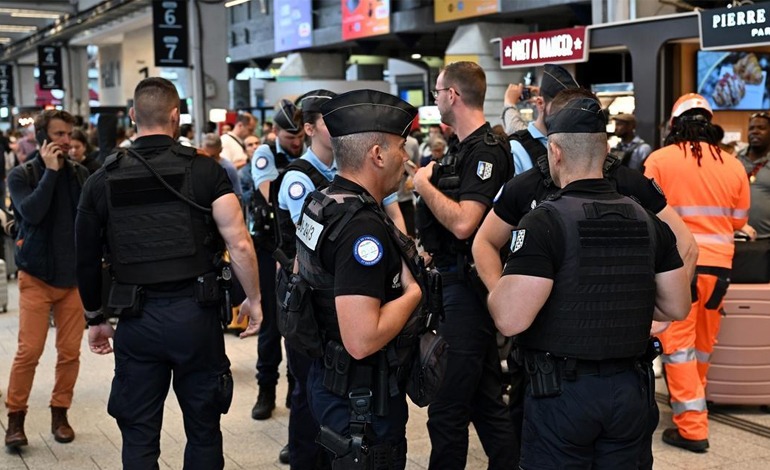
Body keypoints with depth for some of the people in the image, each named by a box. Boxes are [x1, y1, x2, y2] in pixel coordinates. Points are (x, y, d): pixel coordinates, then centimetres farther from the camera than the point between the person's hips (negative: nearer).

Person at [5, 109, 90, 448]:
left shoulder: (80, 174, 3)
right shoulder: (21, 175, -3)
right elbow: (31, 213, -20)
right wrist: (50, 171, -16)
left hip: (74, 276, 2)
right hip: (36, 276, -2)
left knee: (70, 352, 4)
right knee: (29, 351, -5)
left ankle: (60, 413, 20)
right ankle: (15, 417, 9)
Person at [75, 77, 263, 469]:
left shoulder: (102, 181, 1)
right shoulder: (204, 170, -6)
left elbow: (87, 260, 6)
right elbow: (239, 245, -10)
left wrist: (95, 319, 19)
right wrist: (253, 299, 4)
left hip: (136, 320, 1)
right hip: (195, 314, -1)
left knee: (139, 437, 13)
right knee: (203, 430, 14)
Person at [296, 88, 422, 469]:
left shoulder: (321, 202, 4)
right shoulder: (362, 224, -26)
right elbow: (362, 340, -32)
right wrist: (413, 292, -16)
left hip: (328, 377, 9)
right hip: (362, 396, -9)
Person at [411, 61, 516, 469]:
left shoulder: (486, 151, -16)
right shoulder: (463, 148, 13)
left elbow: (462, 223, -27)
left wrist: (424, 184, -14)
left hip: (467, 287, -10)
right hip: (457, 281, 10)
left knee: (447, 408, -3)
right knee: (485, 400, 18)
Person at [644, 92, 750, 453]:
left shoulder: (659, 159, -7)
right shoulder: (733, 165, 2)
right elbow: (739, 219, 11)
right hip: (718, 262, 4)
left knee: (679, 341, 2)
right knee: (703, 340, 18)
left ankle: (692, 426, 1)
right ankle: (691, 398, 38)